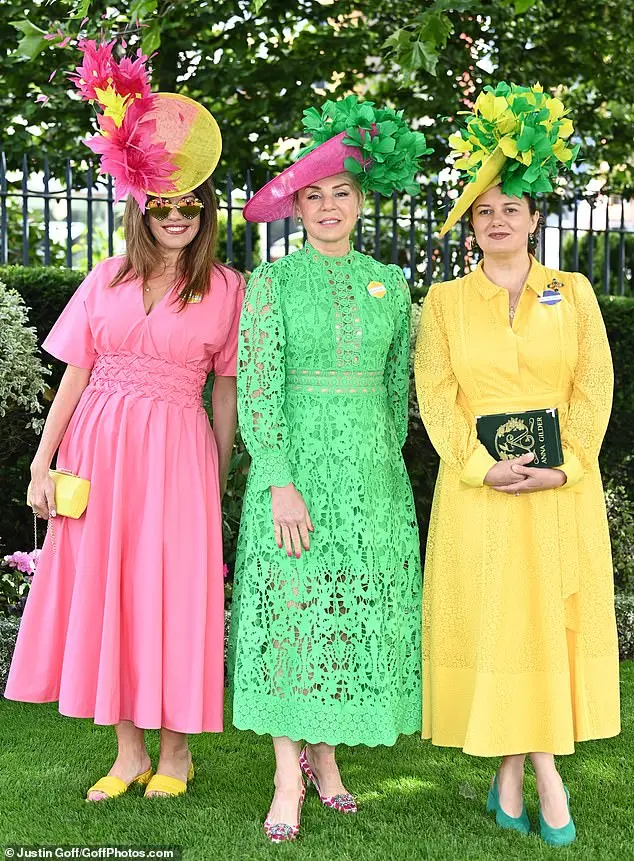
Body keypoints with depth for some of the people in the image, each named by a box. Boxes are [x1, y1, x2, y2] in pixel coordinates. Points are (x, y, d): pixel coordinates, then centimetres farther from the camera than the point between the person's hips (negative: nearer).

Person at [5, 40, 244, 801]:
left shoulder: (225, 287, 3)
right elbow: (74, 376, 8)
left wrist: (221, 480, 4)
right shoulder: (107, 279, 7)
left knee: (173, 593, 2)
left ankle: (175, 749, 19)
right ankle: (128, 752, 20)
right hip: (98, 447, 3)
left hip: (175, 451, -2)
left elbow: (224, 391, 5)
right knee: (102, 590, 6)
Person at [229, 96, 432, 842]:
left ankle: (325, 754, 24)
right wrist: (281, 484, -15)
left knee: (358, 608, 6)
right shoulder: (272, 280, 0)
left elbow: (397, 386, 15)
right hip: (296, 463, -3)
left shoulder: (389, 283, 10)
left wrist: (388, 465, 12)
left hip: (372, 470, 3)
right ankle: (289, 778, 6)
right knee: (288, 608, -2)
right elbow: (257, 388, -7)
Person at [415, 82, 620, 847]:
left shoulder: (572, 292, 9)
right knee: (494, 620, -1)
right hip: (478, 490, -1)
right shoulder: (444, 300, 8)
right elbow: (435, 393, -1)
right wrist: (482, 466, -15)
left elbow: (594, 384, 1)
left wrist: (564, 466, -13)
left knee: (554, 618, 2)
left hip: (563, 490, 1)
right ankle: (539, 772, 8)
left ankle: (515, 771, 12)